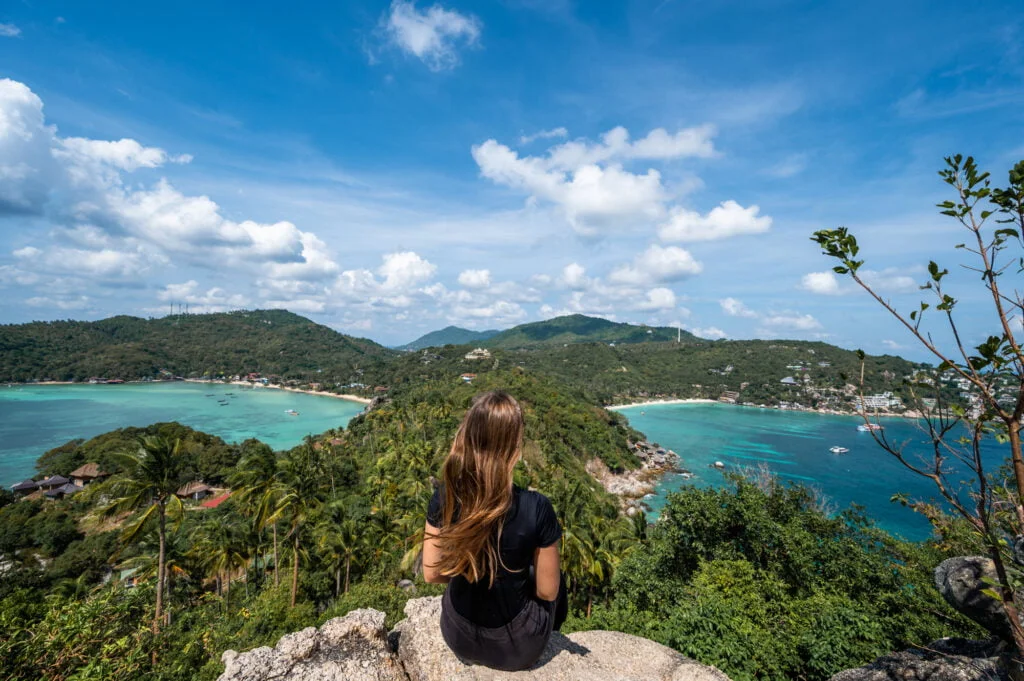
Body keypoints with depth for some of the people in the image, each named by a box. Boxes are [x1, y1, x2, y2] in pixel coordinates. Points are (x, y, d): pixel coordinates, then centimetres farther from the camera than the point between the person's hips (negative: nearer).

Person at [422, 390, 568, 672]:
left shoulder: (444, 497, -20)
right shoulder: (536, 508, -29)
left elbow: (432, 574, -8)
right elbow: (547, 591, -15)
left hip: (459, 639, 2)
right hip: (518, 648, -2)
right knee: (556, 581, 26)